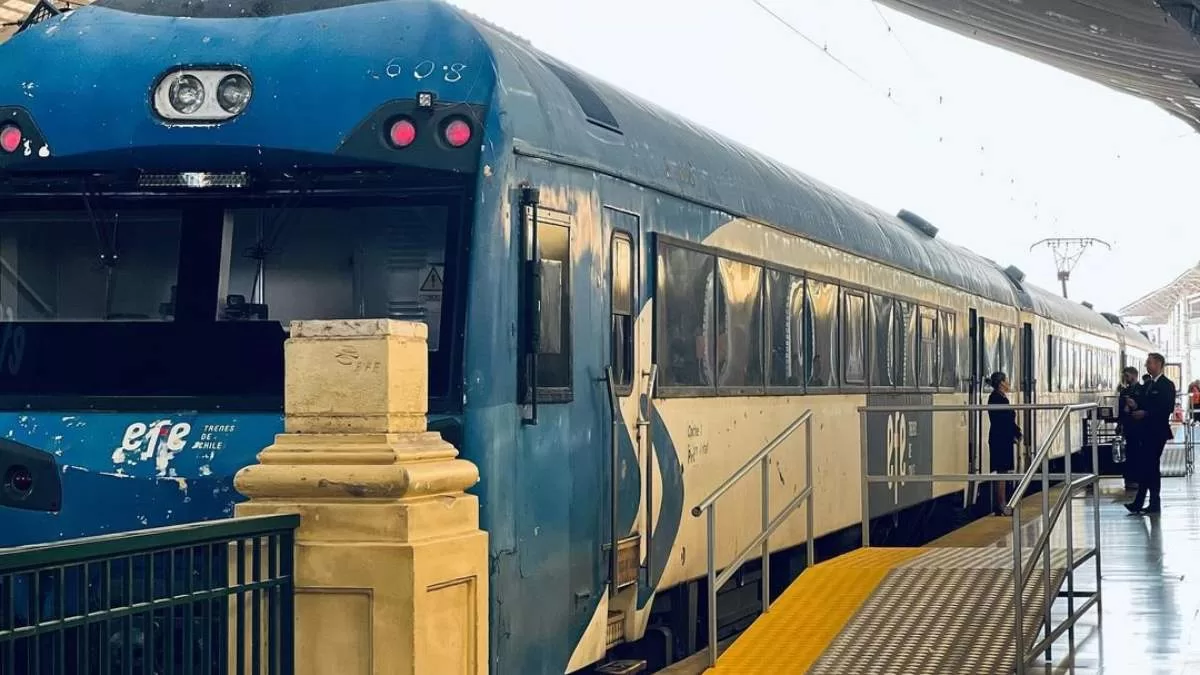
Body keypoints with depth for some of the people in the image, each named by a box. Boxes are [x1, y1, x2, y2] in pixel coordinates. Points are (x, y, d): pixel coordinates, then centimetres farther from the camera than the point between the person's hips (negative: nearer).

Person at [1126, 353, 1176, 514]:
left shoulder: (1167, 385, -8)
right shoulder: (1147, 385, 17)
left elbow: (1168, 408, -17)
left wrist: (1145, 413, -19)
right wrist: (1135, 405, -1)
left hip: (1157, 431, -7)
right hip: (1145, 431, 7)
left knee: (1151, 466, -5)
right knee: (1143, 466, 5)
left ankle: (1155, 504, 2)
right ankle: (1139, 503, 5)